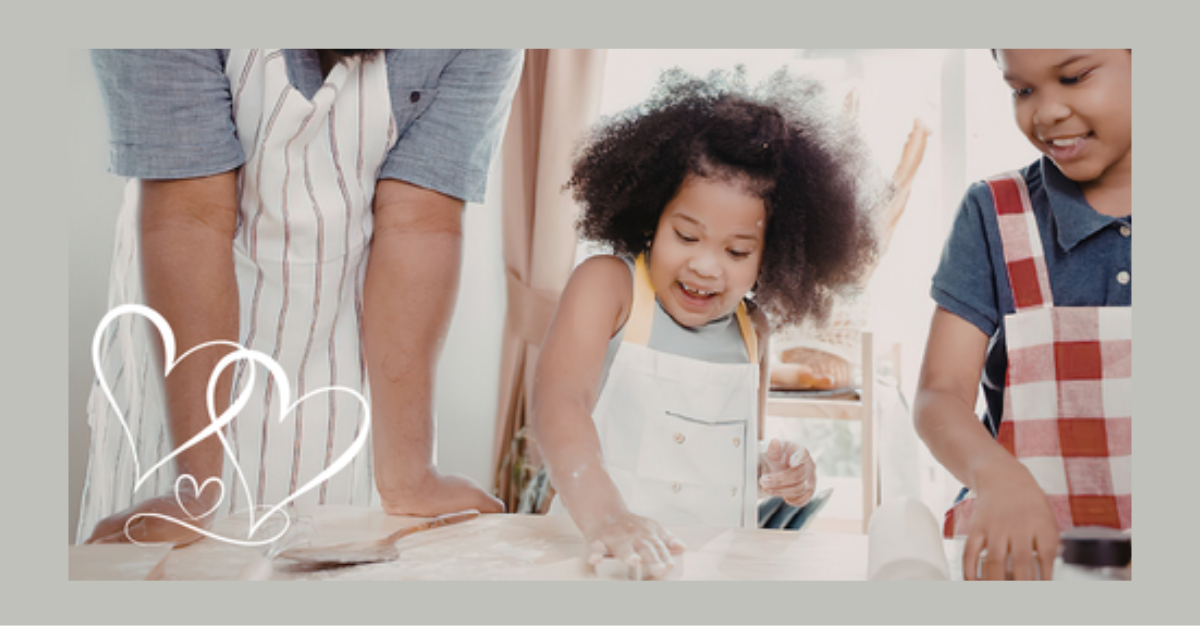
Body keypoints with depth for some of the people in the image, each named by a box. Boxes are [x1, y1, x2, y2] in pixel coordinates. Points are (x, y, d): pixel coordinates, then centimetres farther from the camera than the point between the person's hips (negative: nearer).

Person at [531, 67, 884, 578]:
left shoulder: (751, 329, 11)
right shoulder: (607, 285, -4)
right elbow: (558, 399, -21)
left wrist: (773, 472, 4)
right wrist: (601, 512, -35)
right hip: (605, 555, -3)